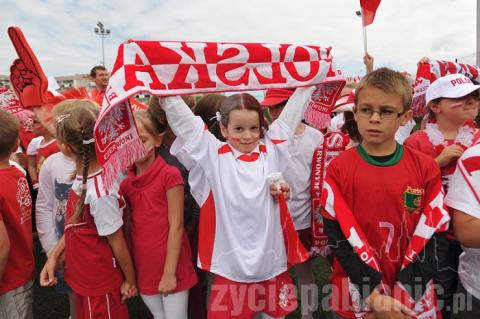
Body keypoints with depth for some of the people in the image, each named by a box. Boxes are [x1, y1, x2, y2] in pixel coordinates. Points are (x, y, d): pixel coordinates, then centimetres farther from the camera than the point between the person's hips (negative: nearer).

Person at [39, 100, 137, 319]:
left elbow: (117, 241, -20)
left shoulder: (99, 193, -32)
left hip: (100, 286, -8)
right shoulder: (82, 178, -6)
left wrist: (130, 280, -8)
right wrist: (54, 255, 3)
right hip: (83, 279, 8)